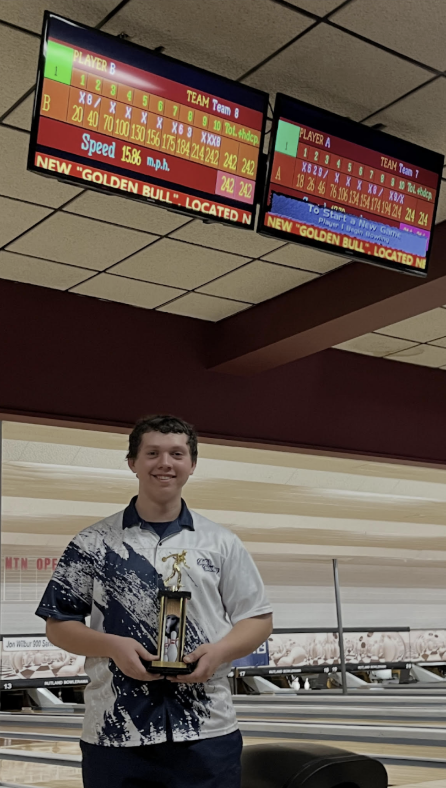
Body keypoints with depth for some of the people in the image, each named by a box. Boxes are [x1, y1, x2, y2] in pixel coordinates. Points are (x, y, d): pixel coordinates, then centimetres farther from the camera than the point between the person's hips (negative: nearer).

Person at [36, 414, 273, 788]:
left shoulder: (222, 543, 6)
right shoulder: (93, 544, 3)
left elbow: (259, 619, 8)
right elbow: (58, 625, 5)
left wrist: (219, 651, -11)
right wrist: (112, 645, -12)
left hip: (207, 732, 1)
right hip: (115, 734, 0)